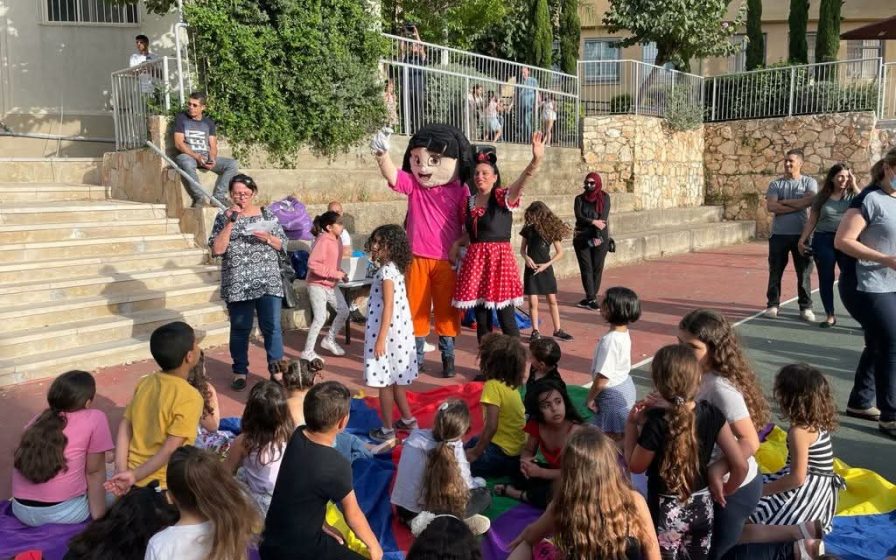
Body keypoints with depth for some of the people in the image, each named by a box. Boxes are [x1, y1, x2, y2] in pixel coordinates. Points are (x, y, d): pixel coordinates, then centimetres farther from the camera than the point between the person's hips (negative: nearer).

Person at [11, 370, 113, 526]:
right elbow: (94, 473, -3)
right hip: (63, 513, -6)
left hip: (21, 511, 6)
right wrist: (98, 516, 3)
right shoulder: (95, 418, -6)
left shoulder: (40, 419, 12)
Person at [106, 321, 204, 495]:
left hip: (134, 477, 7)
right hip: (163, 485, -6)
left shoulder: (144, 383, 0)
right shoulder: (190, 397, -21)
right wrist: (135, 476, -18)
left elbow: (124, 427, -2)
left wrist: (121, 470, -7)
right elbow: (170, 449, -24)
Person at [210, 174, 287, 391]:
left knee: (272, 327, -2)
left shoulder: (267, 214, 6)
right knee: (240, 329, 8)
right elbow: (217, 249, -7)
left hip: (268, 281, 0)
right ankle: (240, 372, 21)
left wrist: (267, 238, -13)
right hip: (237, 284, 0)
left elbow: (283, 245, 7)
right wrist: (230, 222, -12)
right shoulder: (223, 217, 4)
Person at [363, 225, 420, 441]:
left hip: (387, 332, -9)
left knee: (385, 382, 1)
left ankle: (387, 429, 11)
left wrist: (381, 338, -22)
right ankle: (408, 419, 32)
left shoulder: (386, 271, -17)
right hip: (397, 331, 9)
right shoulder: (394, 269, 10)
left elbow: (388, 306, -21)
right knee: (394, 380, 20)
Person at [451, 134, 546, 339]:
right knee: (481, 318, 11)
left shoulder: (503, 197, -6)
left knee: (507, 320, -3)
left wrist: (536, 159, -44)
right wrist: (457, 243, 1)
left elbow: (521, 182, -26)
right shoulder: (469, 202, 9)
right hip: (475, 261, 5)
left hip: (499, 259, -5)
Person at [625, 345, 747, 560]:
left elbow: (635, 466, -10)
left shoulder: (656, 424, -26)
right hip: (702, 507, 4)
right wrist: (725, 491, 8)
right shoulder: (712, 415, -13)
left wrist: (632, 424, -4)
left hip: (666, 511, -4)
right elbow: (740, 465, -10)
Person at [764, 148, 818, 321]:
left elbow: (810, 200, -15)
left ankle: (805, 307, 12)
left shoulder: (809, 182, 4)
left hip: (802, 234, -1)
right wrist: (797, 206, -11)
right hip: (779, 234, 1)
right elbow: (771, 206, -9)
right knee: (775, 271, 6)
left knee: (804, 273, 4)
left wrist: (784, 202, -10)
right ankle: (772, 305, 15)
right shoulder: (776, 184, 6)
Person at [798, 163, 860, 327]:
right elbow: (812, 220, 10)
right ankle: (830, 316, 16)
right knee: (826, 279, 5)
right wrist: (802, 239, 5)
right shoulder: (822, 197, 6)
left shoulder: (852, 195, 4)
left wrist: (854, 185, -12)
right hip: (824, 240, 1)